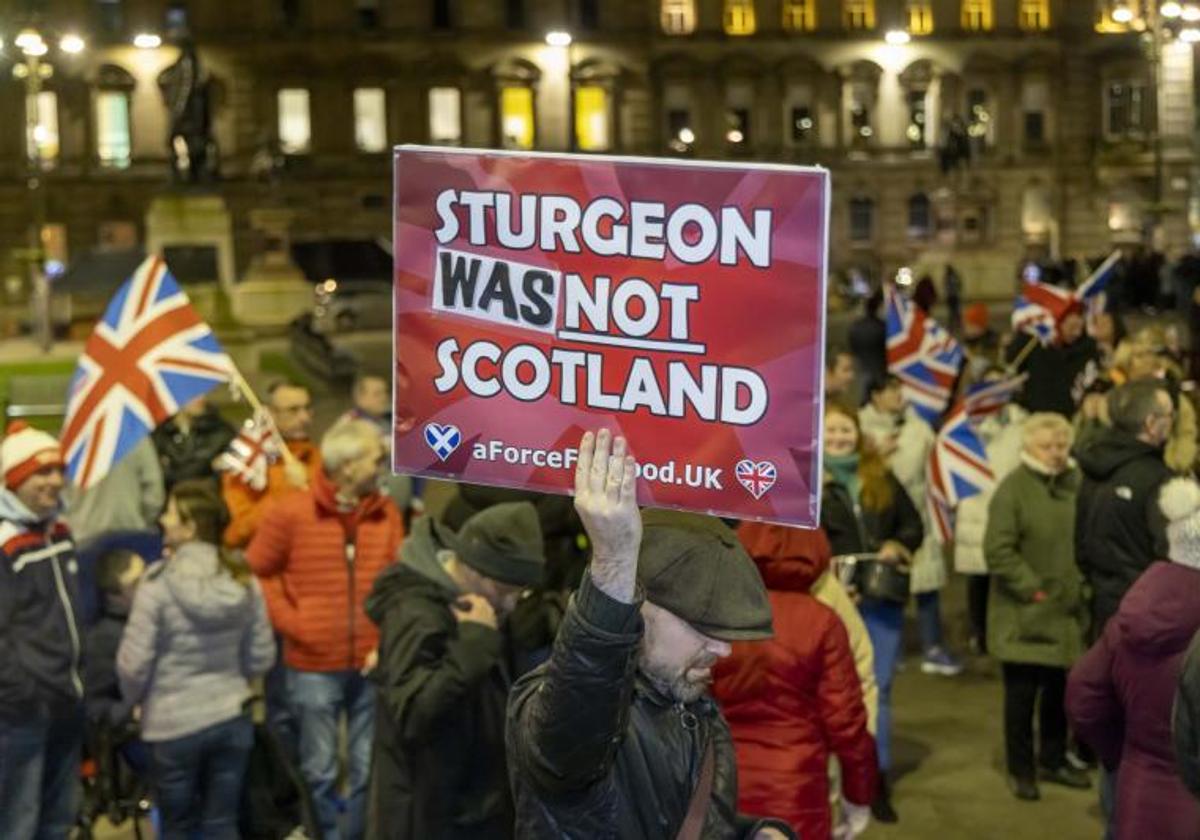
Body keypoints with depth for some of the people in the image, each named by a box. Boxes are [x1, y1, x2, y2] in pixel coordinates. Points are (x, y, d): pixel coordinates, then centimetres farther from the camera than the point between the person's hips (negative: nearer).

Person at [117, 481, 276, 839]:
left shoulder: (158, 585, -16)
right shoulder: (243, 582, -1)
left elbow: (134, 663, -13)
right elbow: (261, 656, 4)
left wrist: (134, 700, 8)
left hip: (174, 724, -4)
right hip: (232, 719, 4)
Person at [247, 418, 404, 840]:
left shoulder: (387, 513, 3)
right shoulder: (289, 512, -7)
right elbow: (256, 573, 0)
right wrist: (291, 622, -7)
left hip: (373, 665, 3)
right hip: (314, 666, -3)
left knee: (368, 770, 10)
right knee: (320, 769, 7)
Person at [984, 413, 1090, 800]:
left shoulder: (1075, 484, 5)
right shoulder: (1013, 488, -11)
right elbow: (998, 550, -15)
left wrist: (1082, 582, 4)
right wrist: (1033, 589, -16)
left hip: (1067, 612, 5)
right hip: (1024, 615, -5)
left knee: (1059, 689, 14)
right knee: (1022, 693, 3)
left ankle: (1053, 760, 30)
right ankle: (1020, 769, 16)